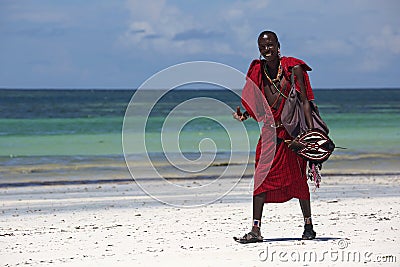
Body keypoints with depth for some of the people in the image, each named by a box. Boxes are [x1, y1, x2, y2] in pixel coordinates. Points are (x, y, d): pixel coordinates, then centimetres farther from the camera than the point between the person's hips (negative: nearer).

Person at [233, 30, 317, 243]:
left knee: (297, 177, 2)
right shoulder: (258, 71, 9)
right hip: (270, 133, 4)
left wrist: (311, 129, -13)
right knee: (261, 178, -5)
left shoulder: (293, 68, -4)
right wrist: (245, 115, -1)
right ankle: (256, 229, -5)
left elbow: (304, 101, -5)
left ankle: (308, 225, 15)